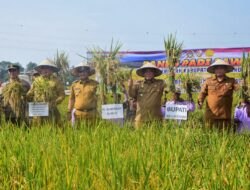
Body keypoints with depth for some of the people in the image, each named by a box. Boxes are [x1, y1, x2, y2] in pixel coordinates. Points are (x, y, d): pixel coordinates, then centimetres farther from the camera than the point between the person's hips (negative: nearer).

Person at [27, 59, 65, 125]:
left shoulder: (56, 81, 4)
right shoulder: (37, 81, 13)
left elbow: (62, 95, 1)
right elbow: (30, 95, 16)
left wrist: (54, 103, -14)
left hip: (51, 111, -2)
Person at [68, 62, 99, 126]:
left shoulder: (95, 84, 3)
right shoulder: (74, 84, 10)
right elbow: (71, 99, 16)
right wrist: (69, 111, 10)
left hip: (91, 114, -1)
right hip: (78, 114, 2)